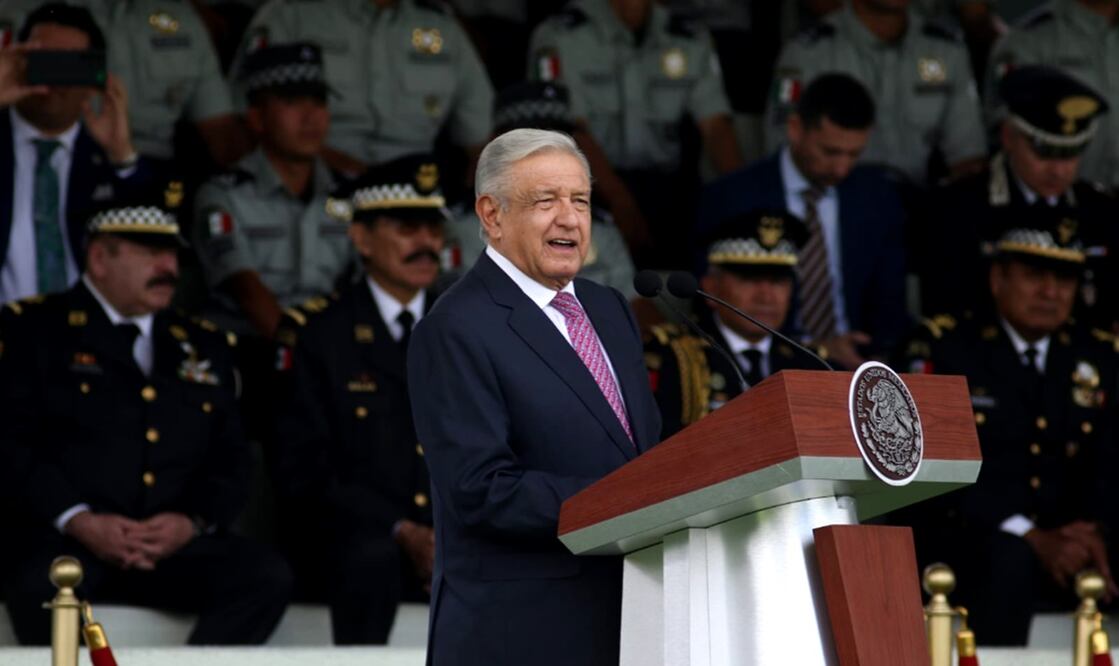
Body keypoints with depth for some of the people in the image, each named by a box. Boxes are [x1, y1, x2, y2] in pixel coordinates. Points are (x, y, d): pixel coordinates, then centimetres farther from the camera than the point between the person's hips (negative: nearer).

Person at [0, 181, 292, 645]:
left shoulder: (204, 347, 23)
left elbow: (231, 460, 17)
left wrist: (194, 521, -5)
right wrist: (78, 521, -15)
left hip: (175, 546, 4)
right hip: (63, 543, -4)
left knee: (268, 577, -24)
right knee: (43, 588, -38)